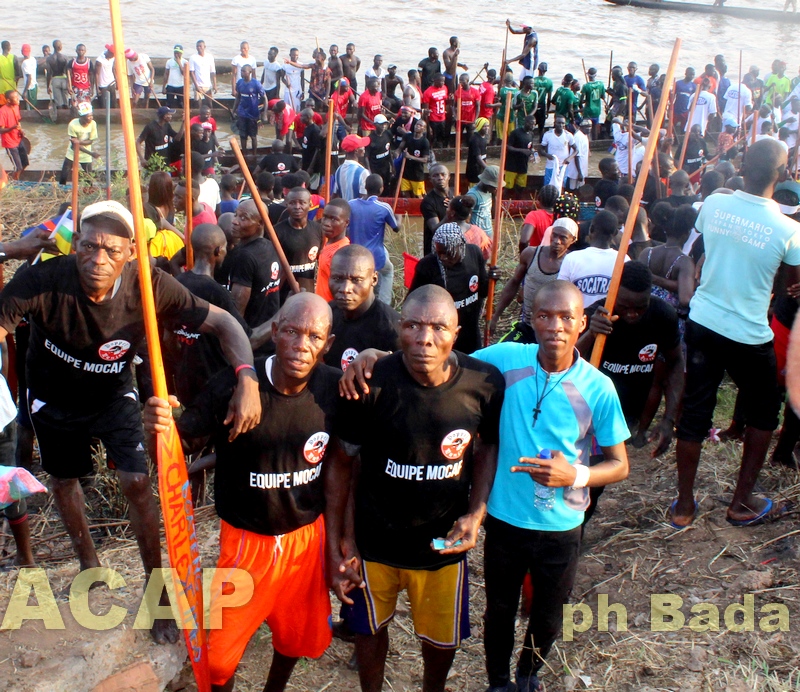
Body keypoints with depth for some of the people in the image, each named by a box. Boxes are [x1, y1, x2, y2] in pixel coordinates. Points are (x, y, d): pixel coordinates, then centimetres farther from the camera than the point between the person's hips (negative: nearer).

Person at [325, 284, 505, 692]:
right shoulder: (370, 384, -24)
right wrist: (335, 548, -9)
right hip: (375, 539, -1)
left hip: (444, 541, 2)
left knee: (444, 637, 22)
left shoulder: (485, 384, -18)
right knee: (370, 627, 22)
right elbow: (341, 462, -12)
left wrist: (475, 512, -11)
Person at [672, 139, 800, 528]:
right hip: (749, 336, -3)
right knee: (764, 412, 20)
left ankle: (683, 505, 22)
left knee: (695, 411, 11)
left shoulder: (713, 204, -5)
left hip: (702, 323, 3)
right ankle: (742, 503, 26)